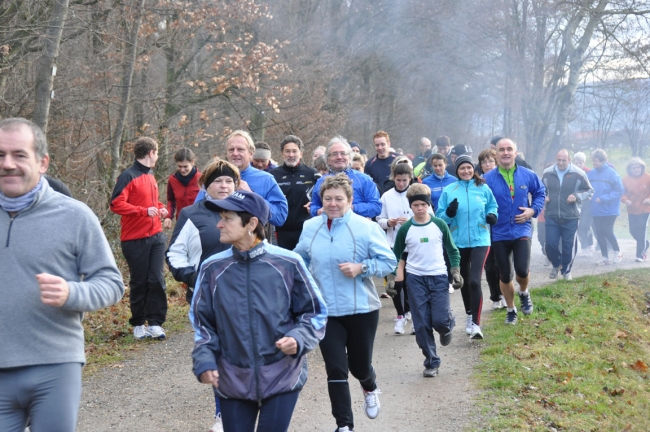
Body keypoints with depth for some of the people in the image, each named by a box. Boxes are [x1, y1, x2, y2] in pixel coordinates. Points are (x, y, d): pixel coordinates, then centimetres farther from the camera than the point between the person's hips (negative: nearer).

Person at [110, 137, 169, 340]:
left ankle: (155, 323, 5)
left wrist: (160, 208, 7)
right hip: (135, 239, -6)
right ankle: (138, 324, 17)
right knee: (139, 282, 5)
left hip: (156, 236, 6)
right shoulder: (128, 176, -10)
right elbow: (116, 204, -17)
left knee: (157, 280, 0)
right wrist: (144, 211, -23)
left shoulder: (151, 176, 14)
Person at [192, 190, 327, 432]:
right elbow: (203, 322, 7)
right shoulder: (213, 268, -2)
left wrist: (299, 339, -16)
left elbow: (315, 313, 2)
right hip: (232, 381, 2)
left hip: (282, 378, -2)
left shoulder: (287, 264, -8)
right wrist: (204, 360, -7)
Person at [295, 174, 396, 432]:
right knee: (335, 370, -2)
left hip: (362, 309, -2)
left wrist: (361, 268, -21)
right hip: (325, 311, 2)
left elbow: (388, 262, -7)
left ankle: (370, 389, 52)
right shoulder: (310, 228, 1)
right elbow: (300, 260, 17)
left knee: (359, 365, 14)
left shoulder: (366, 227, -11)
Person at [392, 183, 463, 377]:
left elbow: (452, 250, 8)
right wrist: (394, 277, 2)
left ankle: (447, 326, 26)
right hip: (415, 279, 1)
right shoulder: (405, 229, -1)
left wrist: (456, 271, -3)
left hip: (439, 277, -1)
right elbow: (396, 256, 9)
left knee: (440, 320, -11)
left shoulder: (440, 225, -1)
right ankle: (431, 363, 14)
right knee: (422, 325, 1)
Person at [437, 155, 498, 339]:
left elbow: (492, 206, 16)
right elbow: (440, 217, 2)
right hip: (458, 242, 2)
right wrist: (448, 213, -19)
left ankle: (476, 323, -11)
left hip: (480, 241, -2)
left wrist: (492, 215, -6)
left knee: (474, 281, -16)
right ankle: (469, 315, 36)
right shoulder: (448, 191, 1)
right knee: (464, 281, 15)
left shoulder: (483, 188, 2)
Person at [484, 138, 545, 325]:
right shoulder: (487, 179, -7)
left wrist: (533, 210, -1)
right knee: (504, 276, 8)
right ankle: (511, 310, 30)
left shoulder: (528, 175, -1)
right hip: (499, 234, 0)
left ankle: (524, 293, 18)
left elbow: (540, 192, 13)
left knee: (522, 269, -17)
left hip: (521, 230, 0)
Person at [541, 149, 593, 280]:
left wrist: (577, 197, -14)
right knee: (550, 244, -3)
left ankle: (566, 270, 27)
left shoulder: (578, 174, -6)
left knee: (569, 246, 5)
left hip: (571, 217, -1)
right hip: (551, 216, 2)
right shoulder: (547, 173, 1)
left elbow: (589, 191, 3)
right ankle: (556, 265, 26)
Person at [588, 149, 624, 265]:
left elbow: (619, 190, -12)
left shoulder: (611, 173, -12)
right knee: (599, 233, 6)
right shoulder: (591, 173, 2)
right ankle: (604, 257, 18)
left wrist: (603, 198, -19)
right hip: (596, 210, 5)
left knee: (607, 231, -5)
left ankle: (617, 251, 19)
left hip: (609, 209, -5)